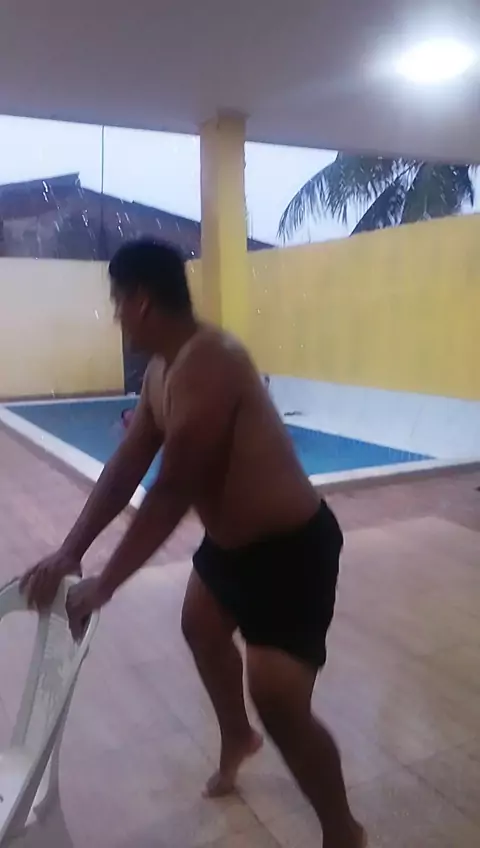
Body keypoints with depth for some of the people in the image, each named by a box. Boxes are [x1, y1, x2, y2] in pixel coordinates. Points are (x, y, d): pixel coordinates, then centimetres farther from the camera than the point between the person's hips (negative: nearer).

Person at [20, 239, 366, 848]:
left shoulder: (208, 363, -29)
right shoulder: (160, 370, 2)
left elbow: (172, 494, -28)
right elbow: (124, 468, 3)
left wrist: (104, 583, -21)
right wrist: (69, 551, -1)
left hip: (291, 547, -10)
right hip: (232, 538, 10)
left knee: (279, 700, -11)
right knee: (201, 627, 28)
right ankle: (236, 739, 56)